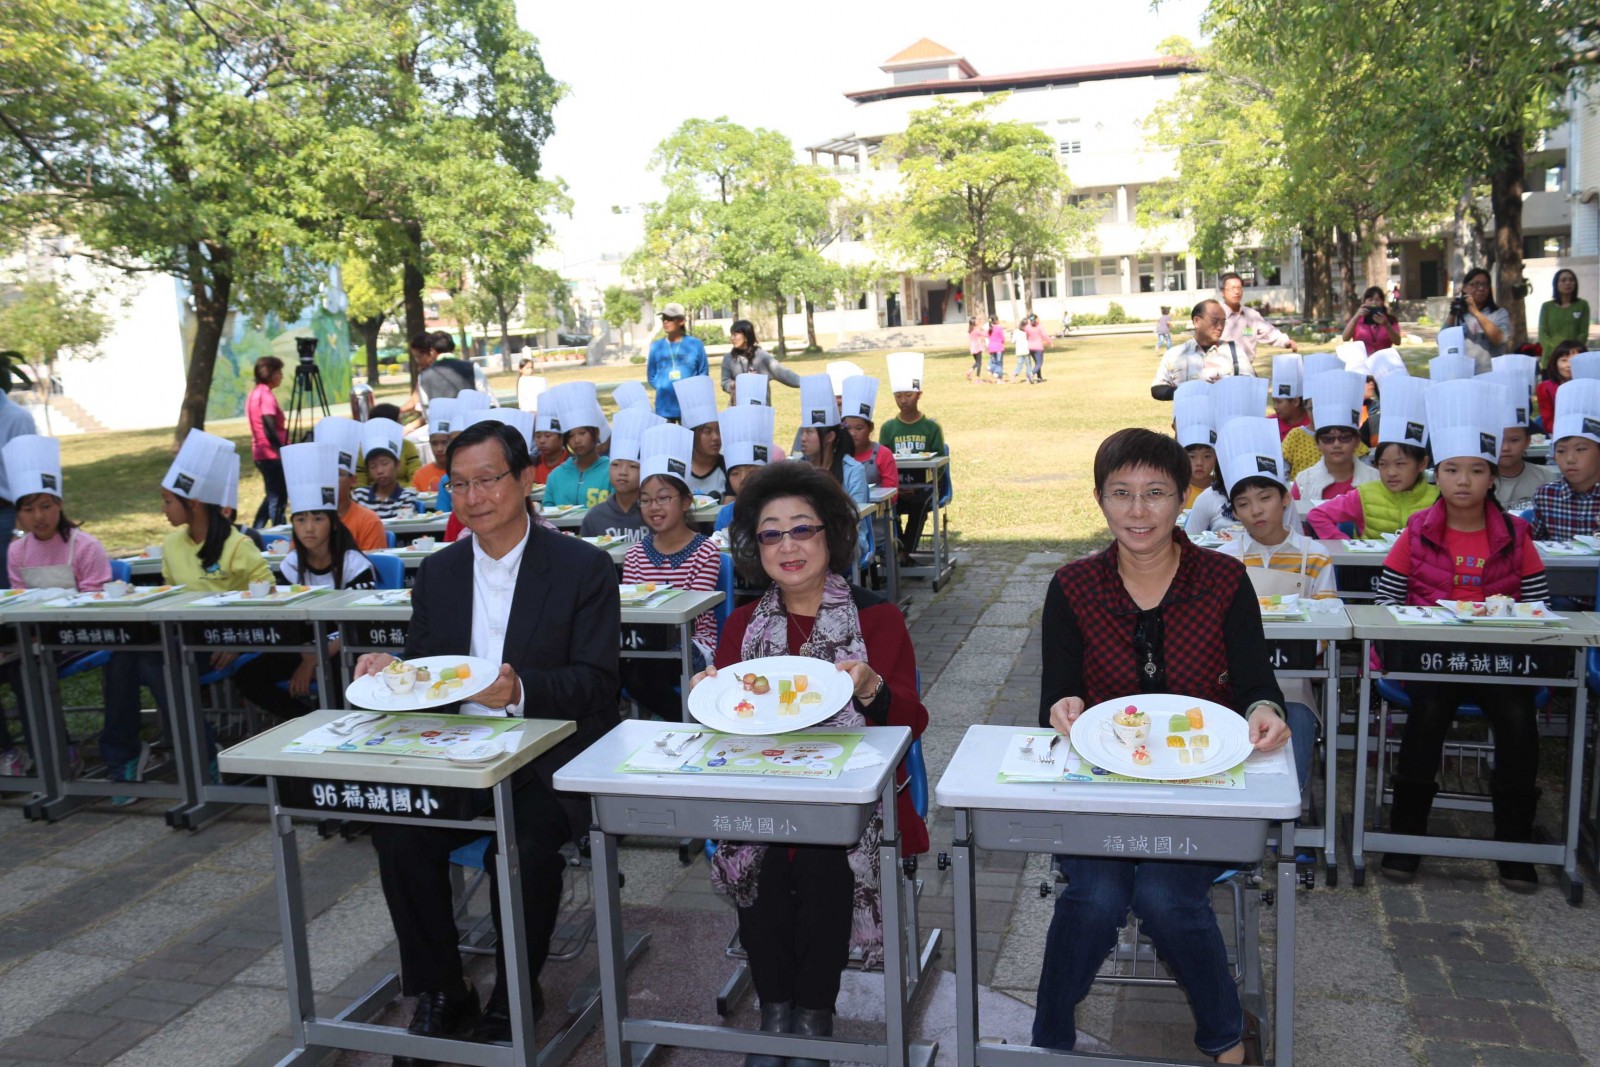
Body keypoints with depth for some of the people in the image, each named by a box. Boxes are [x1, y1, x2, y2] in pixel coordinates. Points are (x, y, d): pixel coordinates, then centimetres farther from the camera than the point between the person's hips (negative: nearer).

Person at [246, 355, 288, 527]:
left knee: (273, 495, 19)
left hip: (260, 453, 10)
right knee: (277, 498, -4)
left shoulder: (254, 393, 14)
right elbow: (270, 429, -21)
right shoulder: (266, 395, -14)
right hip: (272, 454, -10)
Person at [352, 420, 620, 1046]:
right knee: (396, 832, -21)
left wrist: (520, 691, -28)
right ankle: (440, 994, 1)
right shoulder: (437, 573, 11)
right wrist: (391, 671, -11)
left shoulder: (584, 568, -4)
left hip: (549, 765, -4)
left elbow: (596, 684, -10)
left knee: (522, 843, -30)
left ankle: (514, 998, -2)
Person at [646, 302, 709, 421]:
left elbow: (703, 372, 8)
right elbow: (651, 375, 13)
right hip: (664, 406, 1)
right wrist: (663, 387, 0)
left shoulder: (695, 344, 2)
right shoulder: (656, 346, 6)